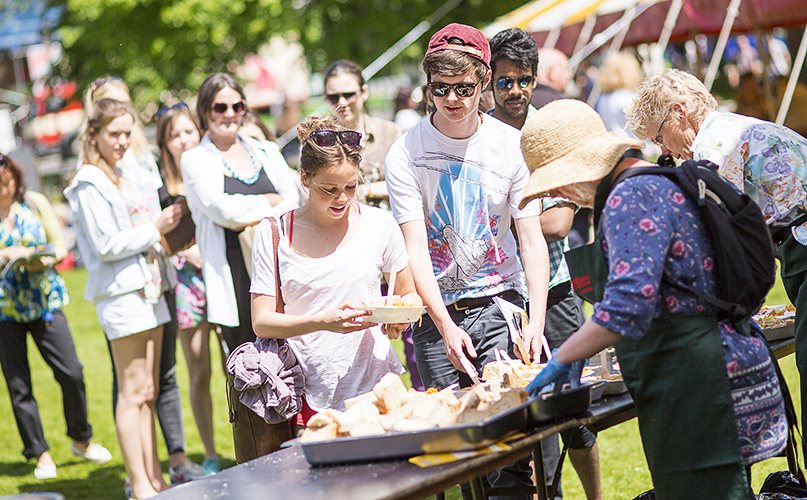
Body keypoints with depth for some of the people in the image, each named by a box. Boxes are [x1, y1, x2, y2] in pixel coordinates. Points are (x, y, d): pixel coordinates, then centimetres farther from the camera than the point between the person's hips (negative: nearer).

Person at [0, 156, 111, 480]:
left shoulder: (34, 203, 3)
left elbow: (60, 244, 8)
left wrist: (47, 259, -13)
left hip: (45, 299, 2)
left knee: (71, 373, -4)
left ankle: (81, 439, 18)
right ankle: (40, 453, 15)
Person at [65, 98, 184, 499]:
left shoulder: (132, 174, 15)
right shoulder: (89, 183, -9)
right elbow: (107, 246, -15)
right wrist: (155, 229, -11)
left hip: (149, 285, 8)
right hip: (120, 290, -8)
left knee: (148, 391, 10)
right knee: (132, 391, -6)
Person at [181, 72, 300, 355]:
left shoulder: (267, 151, 17)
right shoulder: (194, 160, 5)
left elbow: (293, 199, 6)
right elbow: (221, 208, -9)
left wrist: (254, 220, -8)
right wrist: (270, 201, 0)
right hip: (233, 267, -3)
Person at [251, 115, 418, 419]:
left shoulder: (379, 225, 5)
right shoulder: (274, 234, 2)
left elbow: (410, 295, 15)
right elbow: (262, 322, -2)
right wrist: (323, 322, -17)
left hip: (372, 387, 1)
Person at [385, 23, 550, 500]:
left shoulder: (512, 146, 0)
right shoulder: (407, 152, -3)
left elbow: (533, 240, -2)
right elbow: (415, 249, -7)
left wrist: (536, 321, -14)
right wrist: (446, 326, -18)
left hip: (499, 301, 0)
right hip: (436, 310, 0)